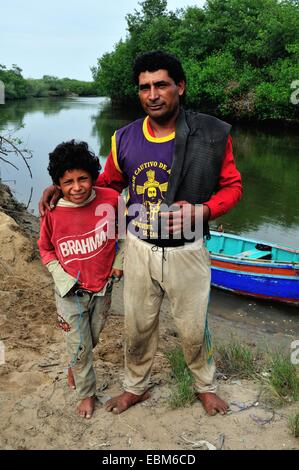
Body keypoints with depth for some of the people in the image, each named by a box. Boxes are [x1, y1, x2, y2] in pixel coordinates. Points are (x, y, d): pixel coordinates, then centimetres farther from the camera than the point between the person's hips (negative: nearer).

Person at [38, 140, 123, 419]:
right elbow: (45, 250, 0)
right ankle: (87, 393, 37)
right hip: (70, 292, -1)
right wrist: (62, 277, -12)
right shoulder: (53, 212, -18)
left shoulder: (110, 199, -16)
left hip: (102, 288, 2)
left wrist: (119, 262, -3)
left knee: (92, 340, 22)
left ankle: (74, 365, 56)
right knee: (78, 346, 11)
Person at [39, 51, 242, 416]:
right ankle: (135, 388, 46)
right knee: (137, 328, 19)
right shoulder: (125, 139, -5)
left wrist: (201, 211, -22)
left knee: (193, 329, 16)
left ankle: (206, 386, 47)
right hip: (138, 249, 3)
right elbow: (108, 183, 12)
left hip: (186, 252, -2)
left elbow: (231, 186, -3)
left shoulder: (211, 135, -13)